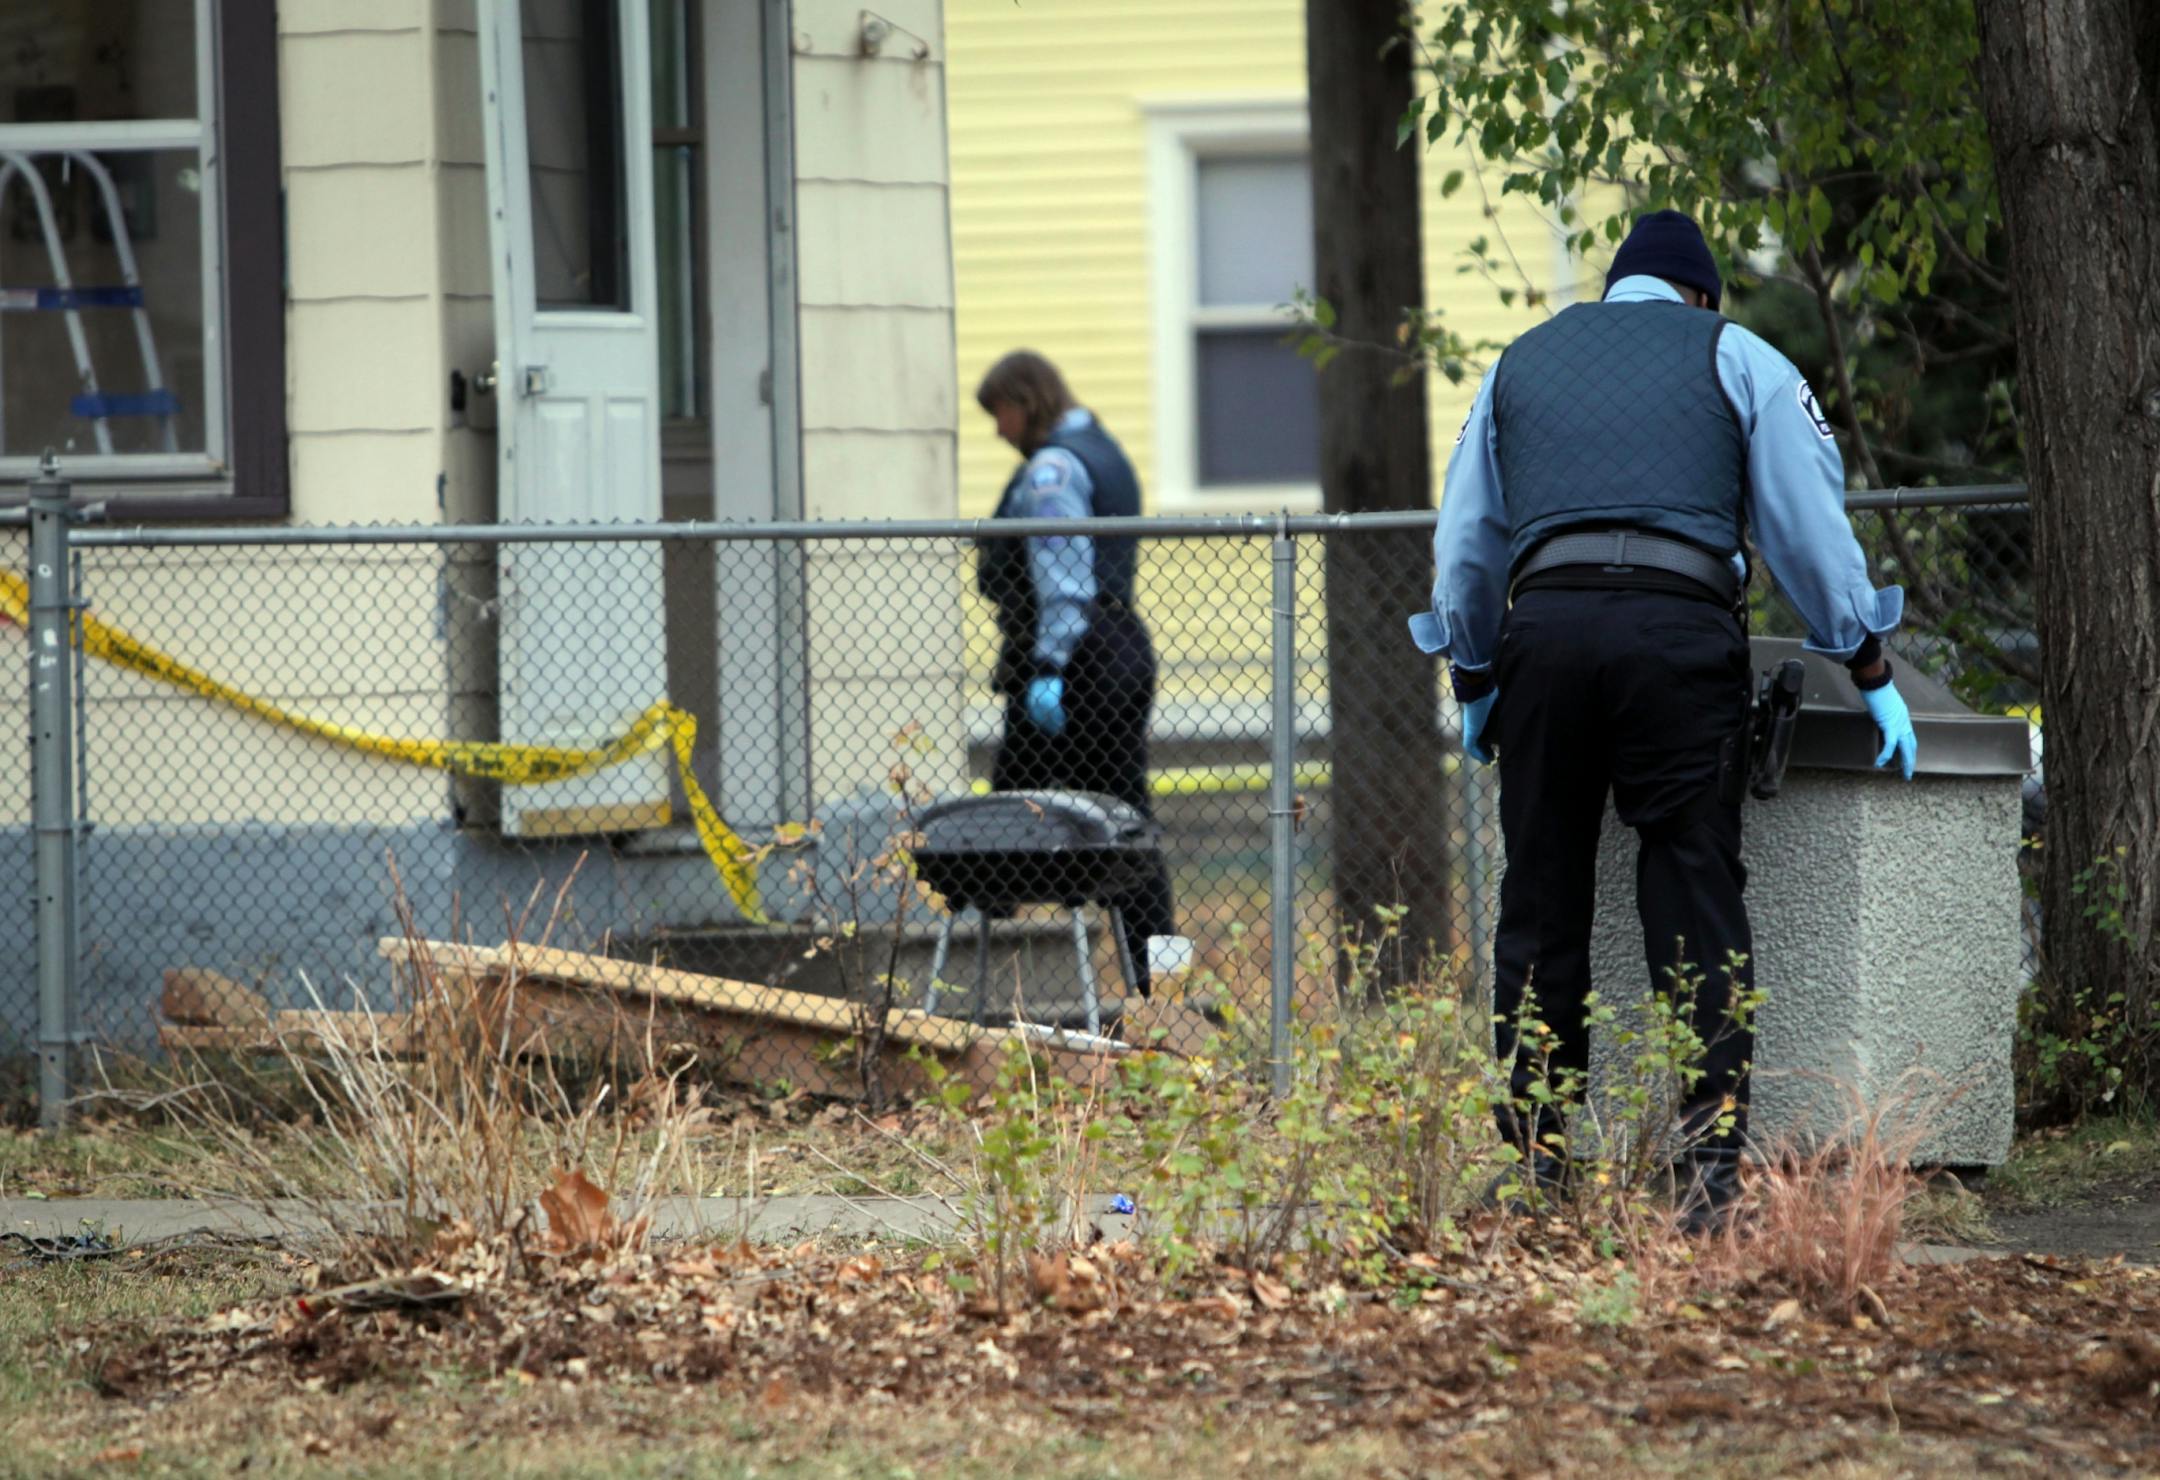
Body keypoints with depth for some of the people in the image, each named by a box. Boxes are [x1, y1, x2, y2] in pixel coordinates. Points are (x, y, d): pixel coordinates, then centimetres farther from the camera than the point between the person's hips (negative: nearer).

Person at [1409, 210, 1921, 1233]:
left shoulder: (1519, 364, 25)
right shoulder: (1736, 359, 15)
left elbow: (1465, 544, 29)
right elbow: (1812, 528, 11)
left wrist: (1472, 682, 40)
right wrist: (1872, 676, 16)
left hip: (1543, 623, 2)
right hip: (1681, 628, -2)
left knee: (1542, 906, 8)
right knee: (1697, 900, -3)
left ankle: (1535, 1160, 6)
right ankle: (1710, 1166, -10)